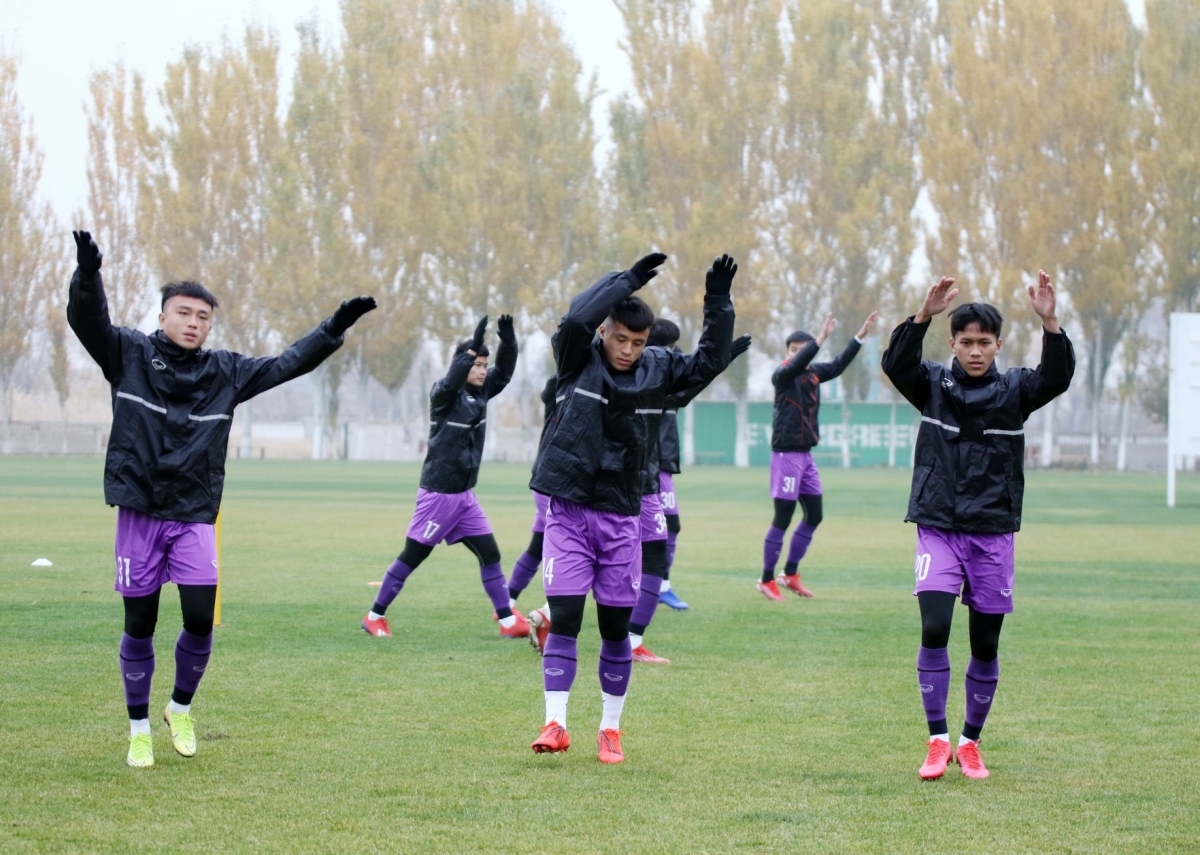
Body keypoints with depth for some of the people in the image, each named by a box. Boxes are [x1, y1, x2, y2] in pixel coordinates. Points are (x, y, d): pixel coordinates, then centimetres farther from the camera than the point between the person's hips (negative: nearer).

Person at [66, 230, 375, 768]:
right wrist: (88, 275, -35)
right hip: (139, 515, -2)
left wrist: (334, 330, 3)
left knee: (201, 619, -8)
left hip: (195, 517, 2)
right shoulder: (129, 356, -1)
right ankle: (139, 729, 18)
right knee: (139, 626, 3)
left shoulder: (226, 373, 7)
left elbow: (287, 364, 12)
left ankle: (181, 708, 18)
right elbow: (87, 321, -16)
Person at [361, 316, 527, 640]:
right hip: (438, 493, -7)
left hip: (465, 495, 7)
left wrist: (508, 339, -16)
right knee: (412, 556, 0)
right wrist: (473, 348, -44)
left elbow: (505, 371, 1)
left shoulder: (480, 392, 7)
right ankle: (375, 616, 10)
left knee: (490, 553, 2)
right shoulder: (443, 394, -13)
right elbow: (451, 380, -34)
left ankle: (508, 621, 5)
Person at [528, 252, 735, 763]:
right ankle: (555, 724, -4)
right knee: (564, 618, -7)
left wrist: (718, 304, -8)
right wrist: (627, 281, -22)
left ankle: (610, 728, 16)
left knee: (616, 627, 6)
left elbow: (710, 361, 2)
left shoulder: (658, 370, 3)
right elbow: (576, 319, -24)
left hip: (621, 516, 3)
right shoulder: (578, 360, -5)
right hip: (569, 510, -3)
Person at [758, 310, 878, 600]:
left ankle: (791, 574, 22)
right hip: (786, 455, -8)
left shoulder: (814, 373, 8)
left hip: (806, 455, 8)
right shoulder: (782, 376, -11)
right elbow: (795, 364, -30)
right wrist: (820, 339, -40)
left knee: (814, 515, 11)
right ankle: (767, 580, 3)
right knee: (782, 518, -6)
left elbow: (839, 364, 16)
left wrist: (860, 336, 10)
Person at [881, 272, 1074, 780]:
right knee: (934, 630, -17)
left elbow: (1057, 378, -16)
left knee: (986, 645, 5)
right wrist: (924, 316, -32)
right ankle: (937, 741, -7)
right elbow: (896, 363, -17)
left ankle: (970, 743, 22)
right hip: (938, 529, -1)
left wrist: (1050, 324, -31)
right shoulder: (932, 386, 2)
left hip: (993, 534, 1)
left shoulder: (1014, 390, 2)